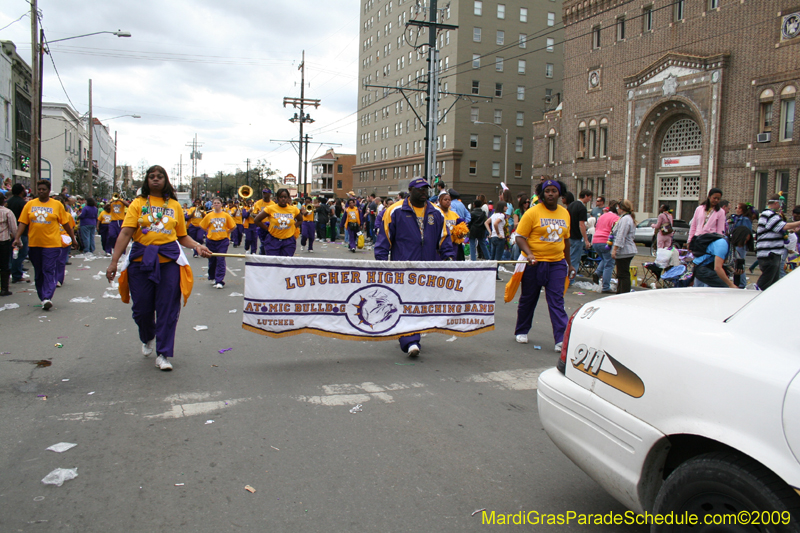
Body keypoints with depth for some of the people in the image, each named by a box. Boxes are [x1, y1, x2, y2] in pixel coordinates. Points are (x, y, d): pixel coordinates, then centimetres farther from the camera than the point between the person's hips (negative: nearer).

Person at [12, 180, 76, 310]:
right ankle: (43, 298, 20)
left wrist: (73, 238, 10)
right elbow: (23, 222, 5)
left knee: (49, 271, -10)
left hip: (52, 244, -3)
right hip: (34, 244, 4)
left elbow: (65, 223, 7)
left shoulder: (57, 205, 3)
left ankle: (47, 297, -16)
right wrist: (17, 238, -6)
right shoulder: (30, 204, 8)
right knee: (38, 273, 10)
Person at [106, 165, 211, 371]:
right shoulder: (138, 203, 5)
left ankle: (163, 354, 9)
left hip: (169, 261, 0)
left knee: (168, 309, -1)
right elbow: (125, 233, -5)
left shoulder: (174, 205, 10)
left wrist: (197, 246, -7)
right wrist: (114, 262, -12)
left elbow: (182, 236, 13)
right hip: (141, 260, 0)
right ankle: (147, 339, 40)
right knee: (141, 308, 8)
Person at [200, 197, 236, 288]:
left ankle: (219, 281, -10)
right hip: (211, 240, 2)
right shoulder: (209, 216, 2)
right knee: (212, 260, 13)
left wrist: (226, 233, 2)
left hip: (223, 240, -2)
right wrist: (209, 233, 5)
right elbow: (203, 226, 12)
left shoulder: (226, 215, 0)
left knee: (220, 260, -9)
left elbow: (233, 226, 8)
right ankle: (212, 278, 35)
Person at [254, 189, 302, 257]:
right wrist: (267, 229, -1)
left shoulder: (294, 209, 2)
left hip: (288, 242, 2)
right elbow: (257, 220, 1)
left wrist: (293, 227, 6)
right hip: (273, 241, -2)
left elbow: (300, 220, 21)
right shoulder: (270, 208, -5)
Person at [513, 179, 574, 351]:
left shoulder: (565, 213, 9)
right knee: (528, 299, 11)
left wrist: (569, 264, 21)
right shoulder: (533, 212, -7)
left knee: (557, 301, -3)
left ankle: (561, 339, -4)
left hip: (557, 263, 3)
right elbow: (520, 237, -9)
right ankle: (521, 332, 29)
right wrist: (529, 254, -25)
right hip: (534, 263, -3)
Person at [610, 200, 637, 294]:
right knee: (622, 274, 16)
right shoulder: (629, 218, 18)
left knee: (623, 275, -8)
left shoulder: (625, 219, -17)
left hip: (624, 252, -11)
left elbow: (621, 237, -23)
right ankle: (620, 293, 23)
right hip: (627, 251, 11)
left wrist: (614, 249, -23)